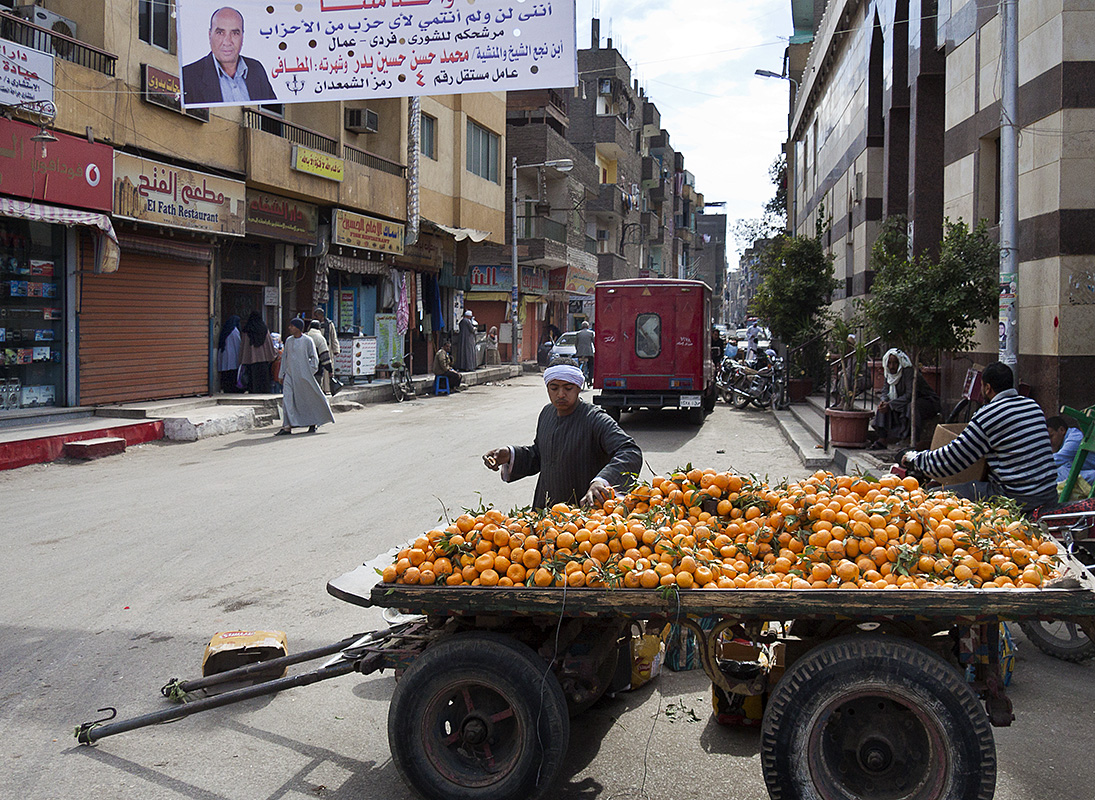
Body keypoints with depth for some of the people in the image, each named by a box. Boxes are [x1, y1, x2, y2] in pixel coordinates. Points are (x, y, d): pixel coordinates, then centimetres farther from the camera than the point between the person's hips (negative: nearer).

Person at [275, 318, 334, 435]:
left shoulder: (307, 340, -4)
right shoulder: (288, 341, 10)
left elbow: (314, 358, 0)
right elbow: (284, 357, 17)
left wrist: (309, 371, -6)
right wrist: (282, 374, 14)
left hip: (303, 375, -4)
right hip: (290, 374, 4)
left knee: (309, 399, 7)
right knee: (287, 399, -9)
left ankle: (313, 424, 24)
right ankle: (287, 426, -12)